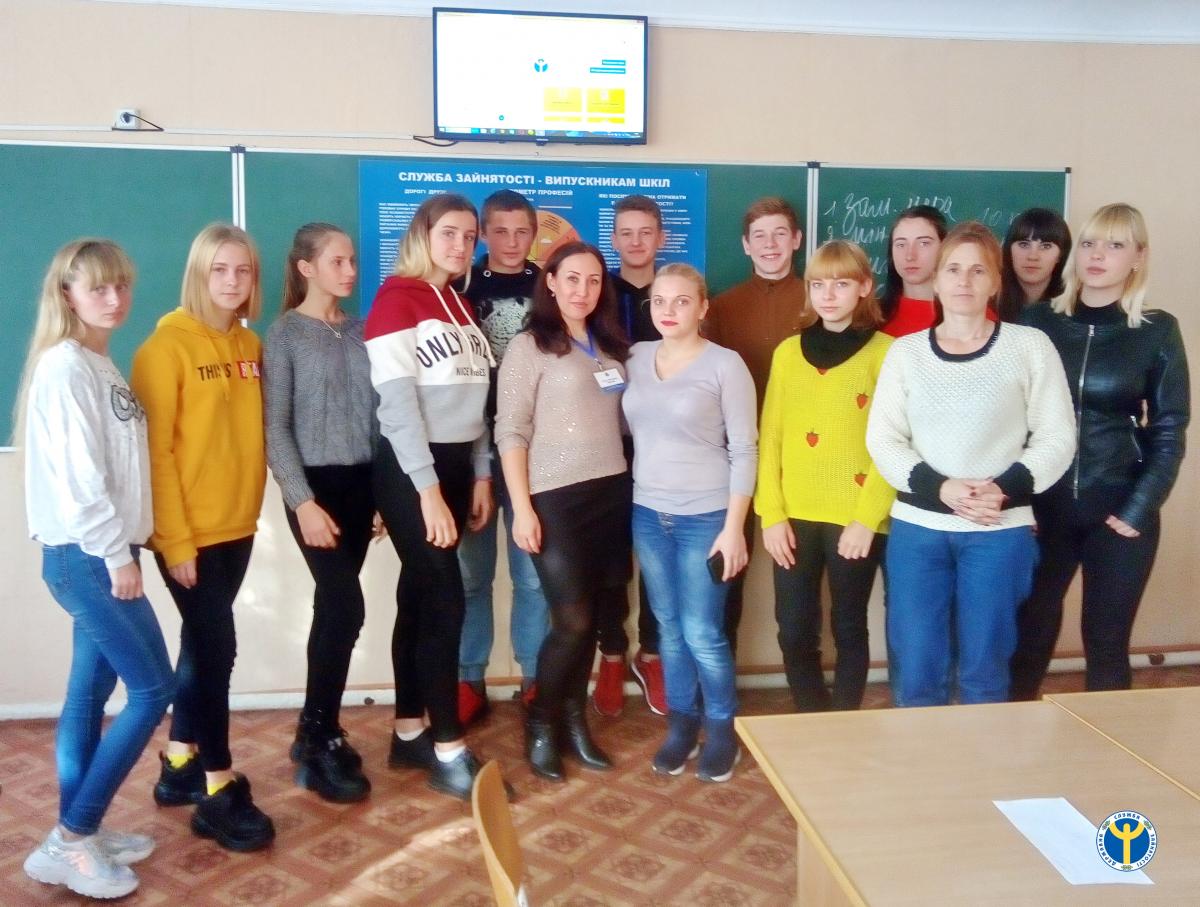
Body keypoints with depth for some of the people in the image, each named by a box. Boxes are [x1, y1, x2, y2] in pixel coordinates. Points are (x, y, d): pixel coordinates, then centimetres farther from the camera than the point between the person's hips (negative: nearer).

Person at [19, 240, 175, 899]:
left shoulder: (99, 364, 14)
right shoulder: (65, 365, -15)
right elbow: (80, 473, -20)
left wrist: (120, 550, 10)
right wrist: (118, 556, -17)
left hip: (96, 555, 9)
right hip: (83, 555, -9)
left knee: (90, 694, 13)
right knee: (153, 688, -5)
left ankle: (78, 834, 24)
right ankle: (68, 843, 4)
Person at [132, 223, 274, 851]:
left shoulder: (250, 346, 8)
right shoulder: (168, 345, -11)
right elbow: (155, 449, -14)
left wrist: (251, 500, 6)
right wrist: (175, 538, -16)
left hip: (236, 525, 6)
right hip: (187, 532, -6)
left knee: (202, 645, 16)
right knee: (216, 648, -2)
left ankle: (179, 766, 32)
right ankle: (218, 791, 11)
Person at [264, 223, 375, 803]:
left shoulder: (359, 332, 11)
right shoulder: (285, 334, -3)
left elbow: (374, 412, 11)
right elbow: (276, 427, -7)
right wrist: (302, 501, -15)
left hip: (361, 483, 5)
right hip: (316, 484, -5)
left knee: (333, 608, 9)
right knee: (346, 608, -12)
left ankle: (315, 732, 22)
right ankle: (321, 743, 3)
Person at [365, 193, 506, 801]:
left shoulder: (460, 304, 14)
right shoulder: (395, 299, -9)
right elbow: (397, 404, -15)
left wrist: (480, 474, 10)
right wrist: (427, 489, -19)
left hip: (455, 463, 7)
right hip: (409, 467, -7)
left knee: (420, 597, 11)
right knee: (446, 601, -8)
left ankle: (409, 734, 20)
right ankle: (449, 751, 1)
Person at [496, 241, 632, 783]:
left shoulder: (611, 346, 14)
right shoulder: (529, 346, -3)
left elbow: (623, 422, 16)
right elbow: (510, 433, -8)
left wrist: (629, 486, 8)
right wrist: (522, 507, -14)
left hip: (612, 492, 5)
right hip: (556, 497, -5)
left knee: (594, 616, 8)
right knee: (572, 620, -5)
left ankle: (574, 718, 25)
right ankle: (541, 723, 17)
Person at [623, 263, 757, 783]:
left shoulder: (725, 365, -8)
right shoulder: (635, 358, 5)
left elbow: (744, 451, -8)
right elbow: (626, 429, 11)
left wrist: (734, 527, -12)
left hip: (706, 517, -4)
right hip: (647, 513, 4)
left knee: (702, 633, 0)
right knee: (669, 628, 12)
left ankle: (722, 729, 21)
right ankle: (681, 723, 28)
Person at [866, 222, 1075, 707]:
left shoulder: (1030, 346, 1)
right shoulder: (905, 351, 5)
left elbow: (1056, 439, 0)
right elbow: (882, 440, 0)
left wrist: (1007, 488, -17)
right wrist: (940, 488, -15)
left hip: (1000, 532, -1)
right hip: (917, 529, 1)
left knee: (983, 670, 8)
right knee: (917, 671, 6)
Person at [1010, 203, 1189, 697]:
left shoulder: (1158, 330, 0)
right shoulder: (1037, 321, 2)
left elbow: (1169, 432, 0)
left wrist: (1137, 510, -8)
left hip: (1120, 510, 0)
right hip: (1043, 506, 1)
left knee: (1107, 641, 8)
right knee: (1029, 634, 6)